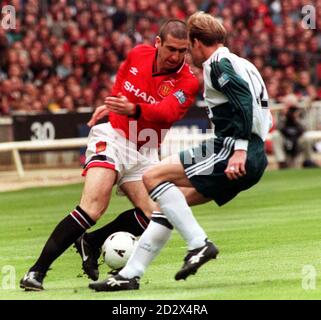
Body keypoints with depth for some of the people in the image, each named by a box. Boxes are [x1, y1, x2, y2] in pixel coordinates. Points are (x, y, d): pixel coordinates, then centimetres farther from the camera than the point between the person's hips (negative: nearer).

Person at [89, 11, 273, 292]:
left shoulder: (219, 65, -5)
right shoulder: (240, 64, 24)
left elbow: (245, 100, -20)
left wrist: (239, 149, -25)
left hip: (232, 151, -10)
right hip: (253, 160, 10)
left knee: (153, 177, -9)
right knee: (169, 200, 14)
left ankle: (199, 244, -16)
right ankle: (130, 274, 12)